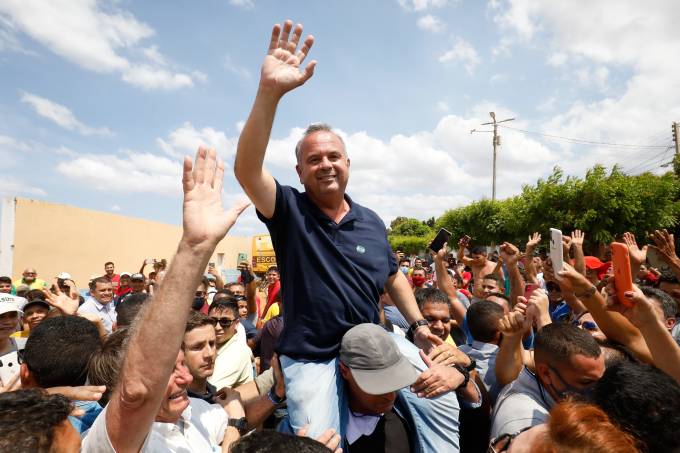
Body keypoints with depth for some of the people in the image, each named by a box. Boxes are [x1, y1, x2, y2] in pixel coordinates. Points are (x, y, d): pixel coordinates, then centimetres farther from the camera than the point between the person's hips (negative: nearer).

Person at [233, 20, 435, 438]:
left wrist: (418, 323, 9)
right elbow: (247, 170, -28)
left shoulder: (371, 222, 3)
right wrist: (270, 92, -38)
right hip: (312, 359, -4)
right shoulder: (289, 211, -9)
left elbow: (393, 276, 16)